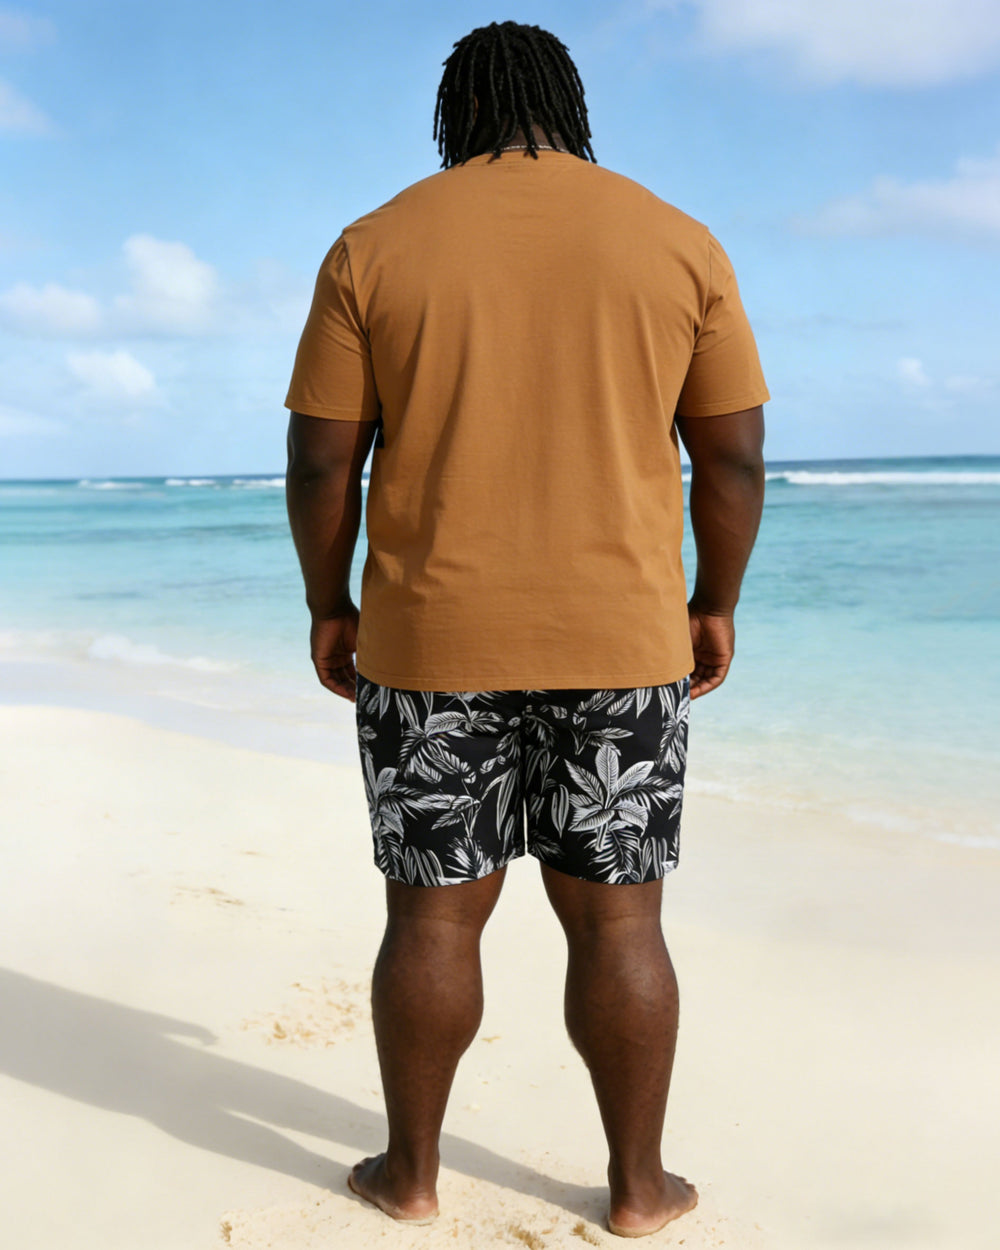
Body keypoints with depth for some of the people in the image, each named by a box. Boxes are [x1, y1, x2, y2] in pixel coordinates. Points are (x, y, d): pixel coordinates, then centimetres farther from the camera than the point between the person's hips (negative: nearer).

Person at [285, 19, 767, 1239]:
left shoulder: (374, 248, 1)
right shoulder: (677, 243, 3)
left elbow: (321, 457, -2)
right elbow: (734, 453, 2)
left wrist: (329, 605, 9)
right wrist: (714, 605, 12)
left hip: (432, 640, 0)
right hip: (621, 639, 1)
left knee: (434, 910, 10)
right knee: (616, 916, 10)